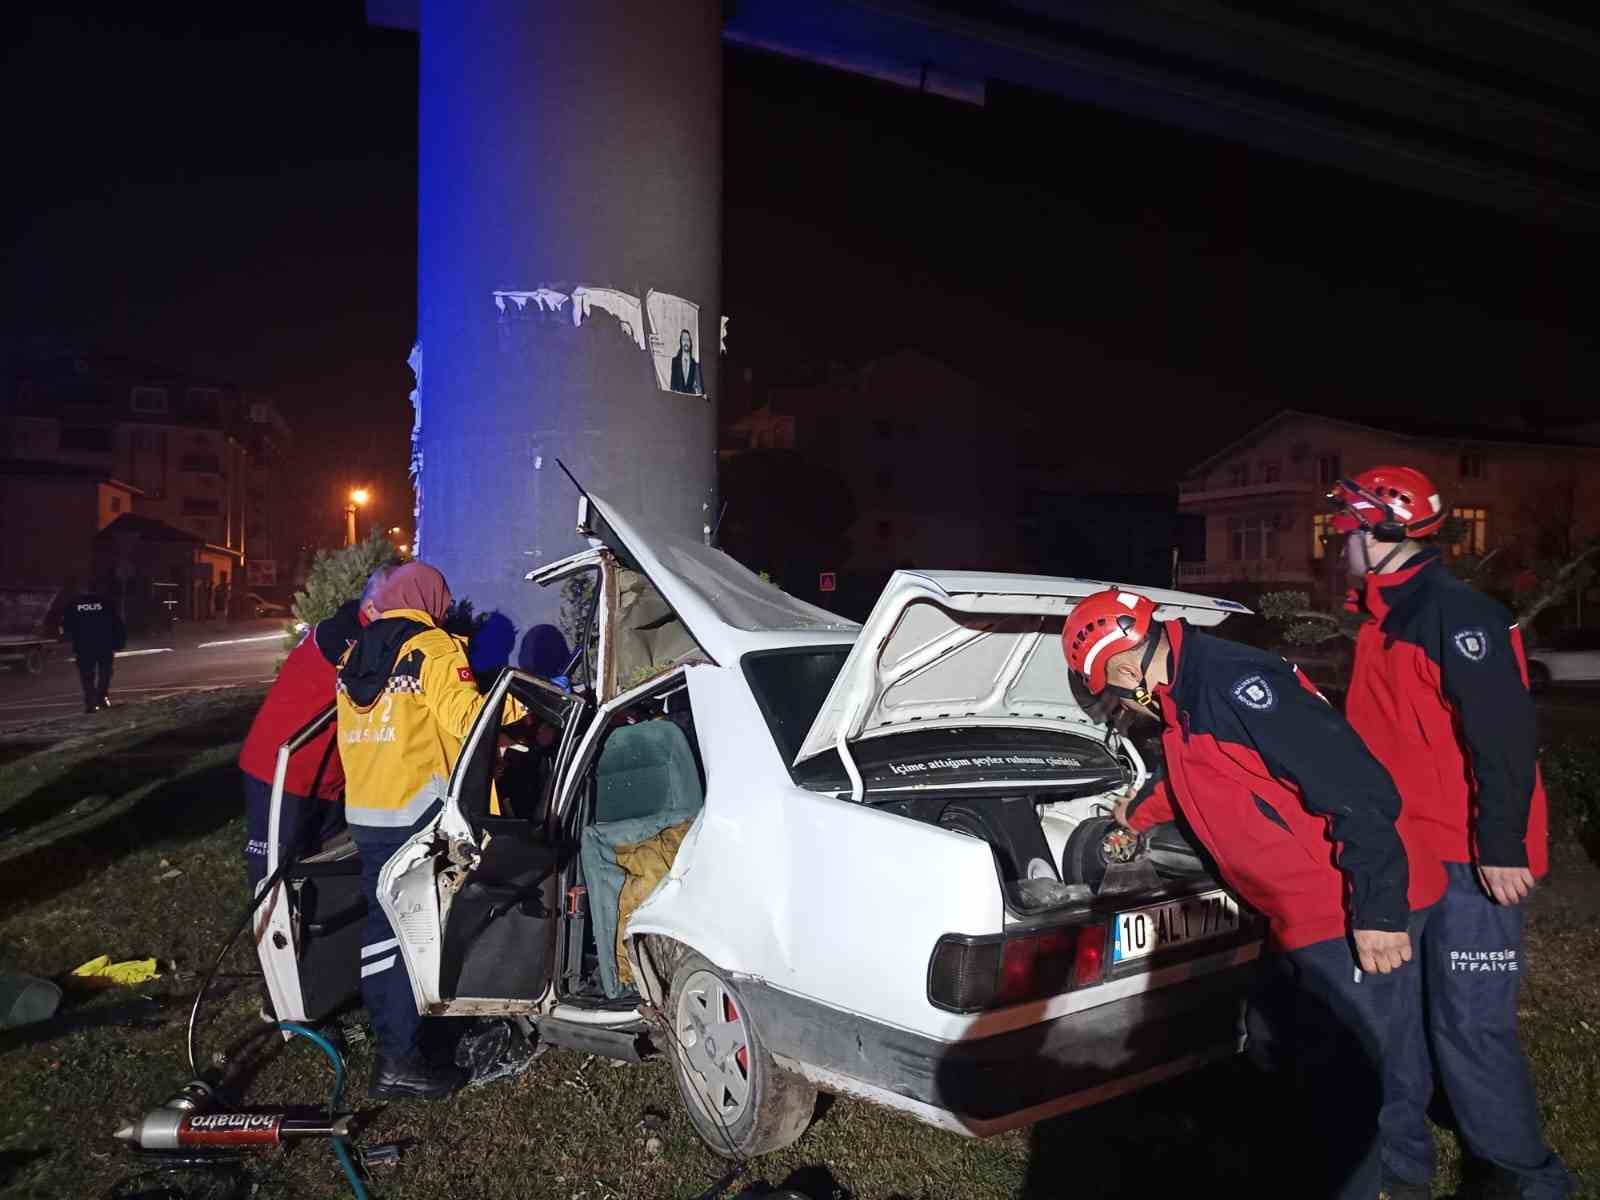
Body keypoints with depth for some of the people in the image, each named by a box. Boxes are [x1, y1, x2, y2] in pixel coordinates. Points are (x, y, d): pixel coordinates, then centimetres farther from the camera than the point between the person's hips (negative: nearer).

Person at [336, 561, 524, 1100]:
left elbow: (357, 728, 19)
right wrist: (517, 702, -6)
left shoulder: (355, 656, 15)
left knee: (382, 924, 13)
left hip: (363, 812, 8)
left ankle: (388, 1039, 23)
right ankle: (402, 1060, -2)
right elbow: (465, 717, -18)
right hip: (416, 812, -8)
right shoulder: (433, 648, -8)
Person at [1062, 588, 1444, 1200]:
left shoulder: (1234, 683, -23)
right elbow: (1198, 776, 33)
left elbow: (1355, 786, -27)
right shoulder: (1187, 700, 10)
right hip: (1302, 920, 11)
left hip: (1353, 920, -11)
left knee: (1341, 1080, 0)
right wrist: (1139, 811, 49)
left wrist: (1378, 907, -26)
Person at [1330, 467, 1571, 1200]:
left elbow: (1505, 738, -21)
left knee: (1469, 1028, -1)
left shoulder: (1458, 614, -15)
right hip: (1400, 858, 9)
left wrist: (1502, 849, -22)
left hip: (1468, 864, -9)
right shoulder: (1384, 623, 14)